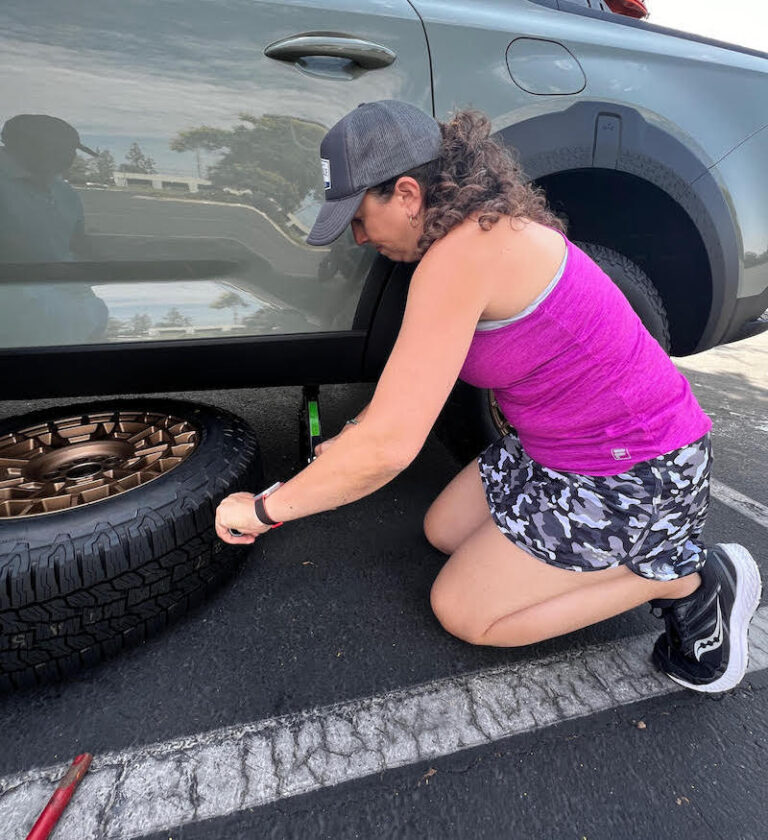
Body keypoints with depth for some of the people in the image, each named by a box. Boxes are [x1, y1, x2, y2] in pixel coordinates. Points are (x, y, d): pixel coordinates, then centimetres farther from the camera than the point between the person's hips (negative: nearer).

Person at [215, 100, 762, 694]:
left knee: (461, 611, 1)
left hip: (633, 477, -9)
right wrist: (353, 438, 15)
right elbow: (422, 369, 14)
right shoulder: (489, 225, 4)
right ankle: (629, 552, 17)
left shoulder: (461, 255, -27)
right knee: (444, 529, 15)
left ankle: (685, 576, 5)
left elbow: (388, 446, -29)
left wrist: (264, 508, -14)